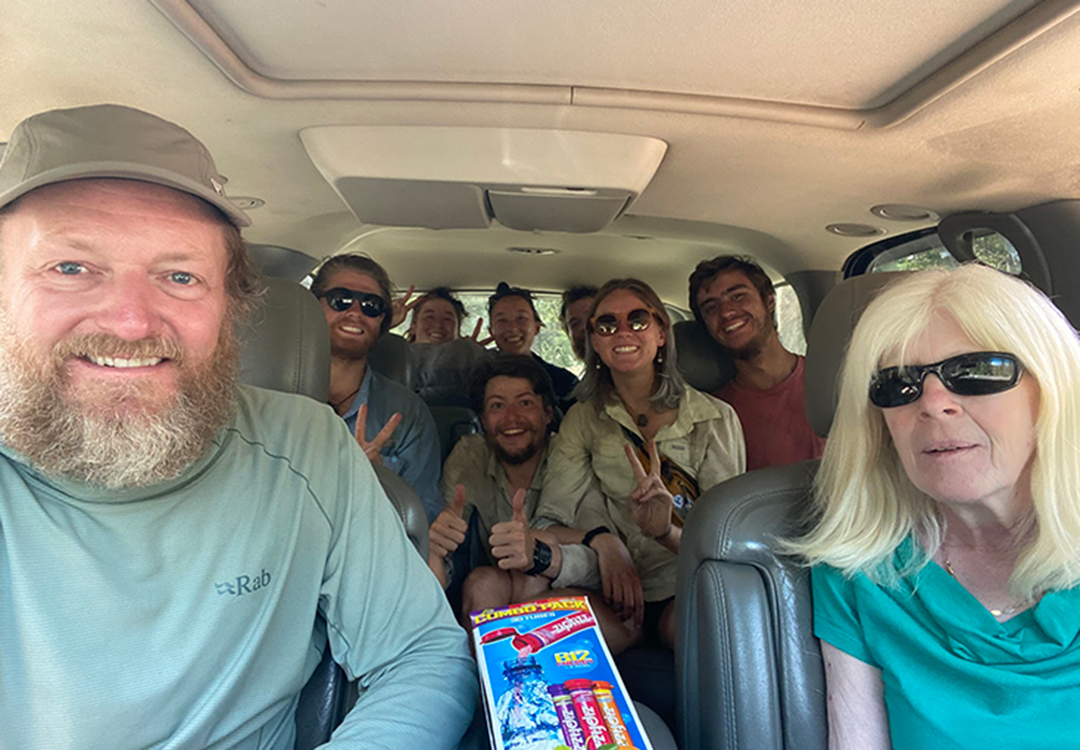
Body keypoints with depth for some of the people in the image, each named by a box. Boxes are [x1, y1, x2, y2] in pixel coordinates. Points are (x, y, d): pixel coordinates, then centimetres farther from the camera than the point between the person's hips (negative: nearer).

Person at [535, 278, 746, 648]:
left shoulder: (715, 417, -2)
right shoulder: (584, 419, 4)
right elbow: (548, 522, -3)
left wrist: (667, 532, -27)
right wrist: (600, 539, -24)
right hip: (630, 594, 3)